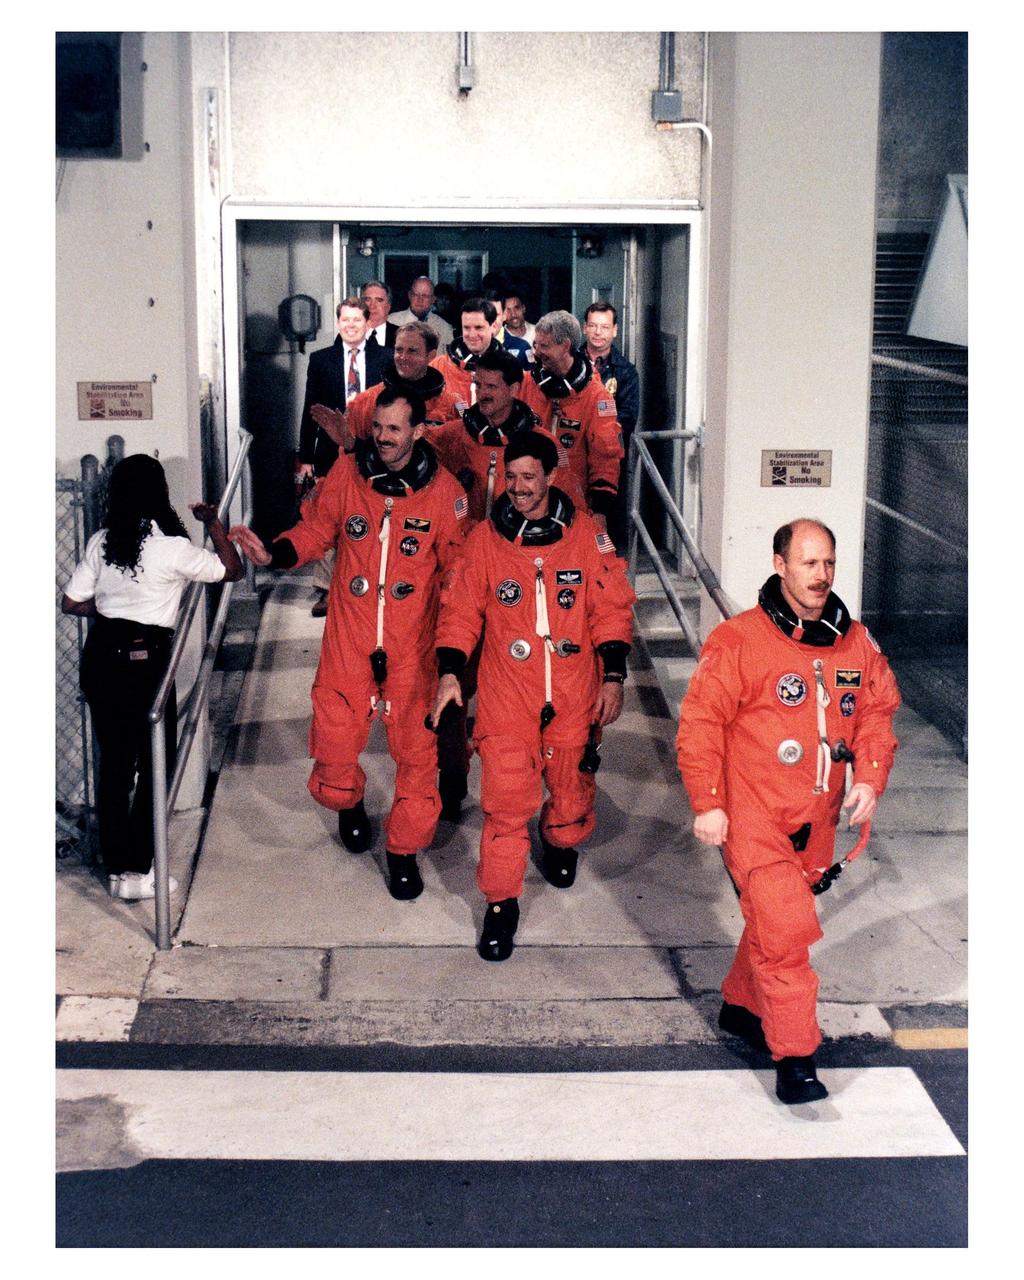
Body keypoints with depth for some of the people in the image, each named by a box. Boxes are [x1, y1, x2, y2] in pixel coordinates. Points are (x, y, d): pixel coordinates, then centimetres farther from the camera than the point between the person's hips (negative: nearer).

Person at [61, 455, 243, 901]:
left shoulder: (100, 543, 2)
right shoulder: (171, 548, -13)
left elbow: (72, 603, 5)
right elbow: (232, 569, -4)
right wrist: (213, 523, 7)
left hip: (101, 657, 5)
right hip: (145, 660, -5)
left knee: (113, 764, 14)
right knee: (155, 766, 7)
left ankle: (115, 867, 22)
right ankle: (136, 872, 9)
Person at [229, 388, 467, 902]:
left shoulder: (443, 490, -8)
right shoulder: (346, 472, -4)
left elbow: (458, 566, -2)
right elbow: (314, 531, 7)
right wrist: (272, 554, -10)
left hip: (412, 645, -1)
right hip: (348, 638, 1)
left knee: (416, 748, 5)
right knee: (335, 735, 7)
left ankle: (404, 850, 25)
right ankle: (348, 804, 42)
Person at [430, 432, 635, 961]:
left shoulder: (586, 535, -1)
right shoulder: (484, 538, -1)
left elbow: (612, 608, 4)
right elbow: (460, 610, 4)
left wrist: (613, 677, -1)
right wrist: (449, 673, -6)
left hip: (574, 694, 1)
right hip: (506, 694, -1)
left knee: (571, 787, 15)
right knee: (505, 801, -4)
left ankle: (561, 843, 49)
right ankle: (501, 903, 9)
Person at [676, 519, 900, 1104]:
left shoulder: (858, 644, 5)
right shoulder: (737, 641, -13)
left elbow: (878, 714, 12)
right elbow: (700, 723, -11)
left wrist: (870, 779, -3)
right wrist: (708, 803, -14)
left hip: (815, 821, 6)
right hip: (752, 815, -6)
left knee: (778, 920, 19)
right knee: (785, 927, -13)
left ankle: (743, 1005, 42)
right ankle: (795, 1056, -4)